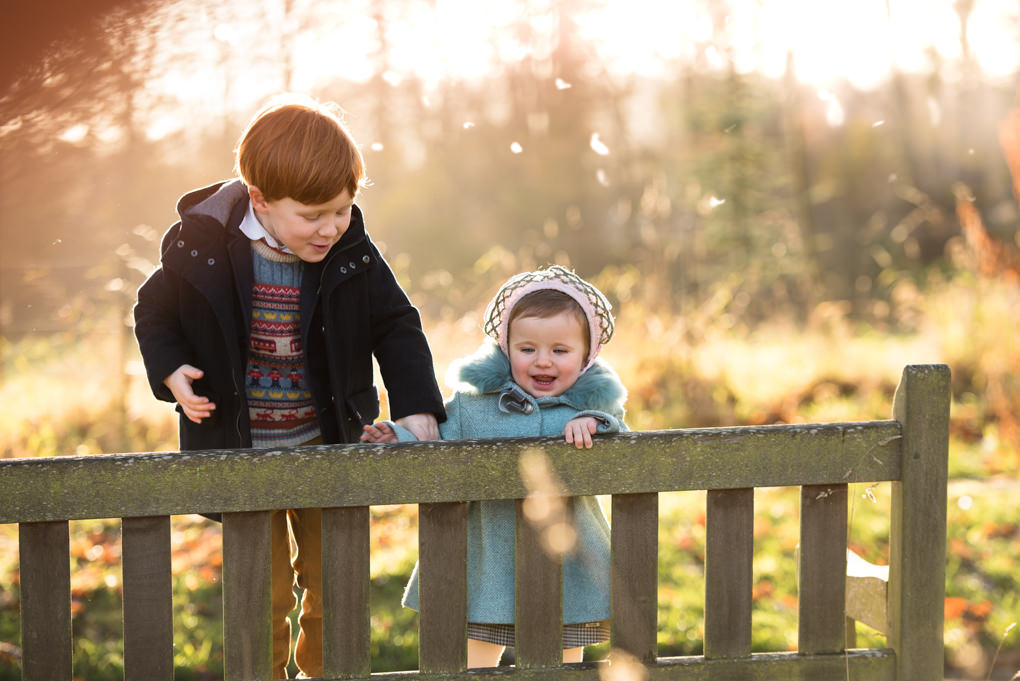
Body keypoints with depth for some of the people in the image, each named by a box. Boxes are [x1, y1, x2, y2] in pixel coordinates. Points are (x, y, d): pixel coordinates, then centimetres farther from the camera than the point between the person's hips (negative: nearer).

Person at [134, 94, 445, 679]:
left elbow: (397, 326, -1)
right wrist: (172, 373, -17)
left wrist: (418, 409, -12)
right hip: (242, 451, -2)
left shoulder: (352, 254, -11)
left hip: (327, 448, 2)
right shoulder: (201, 247, -15)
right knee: (263, 594, 5)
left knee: (334, 585, 13)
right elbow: (156, 312, 0)